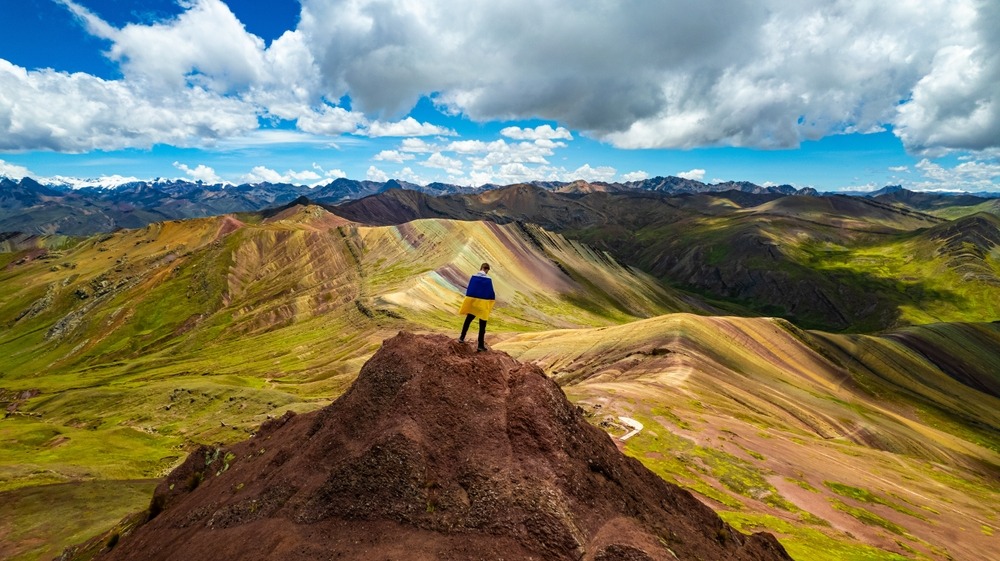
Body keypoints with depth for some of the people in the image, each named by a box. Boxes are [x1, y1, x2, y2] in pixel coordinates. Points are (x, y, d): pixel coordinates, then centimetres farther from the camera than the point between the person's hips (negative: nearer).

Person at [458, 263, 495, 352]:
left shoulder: (473, 277, -2)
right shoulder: (488, 279, -12)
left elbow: (468, 289, 4)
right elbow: (491, 292, -8)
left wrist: (469, 300, 16)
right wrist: (493, 298, 12)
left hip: (472, 302, 3)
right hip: (483, 304, -3)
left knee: (468, 320, 23)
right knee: (482, 325, 5)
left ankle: (462, 338, 28)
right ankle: (480, 345, 7)